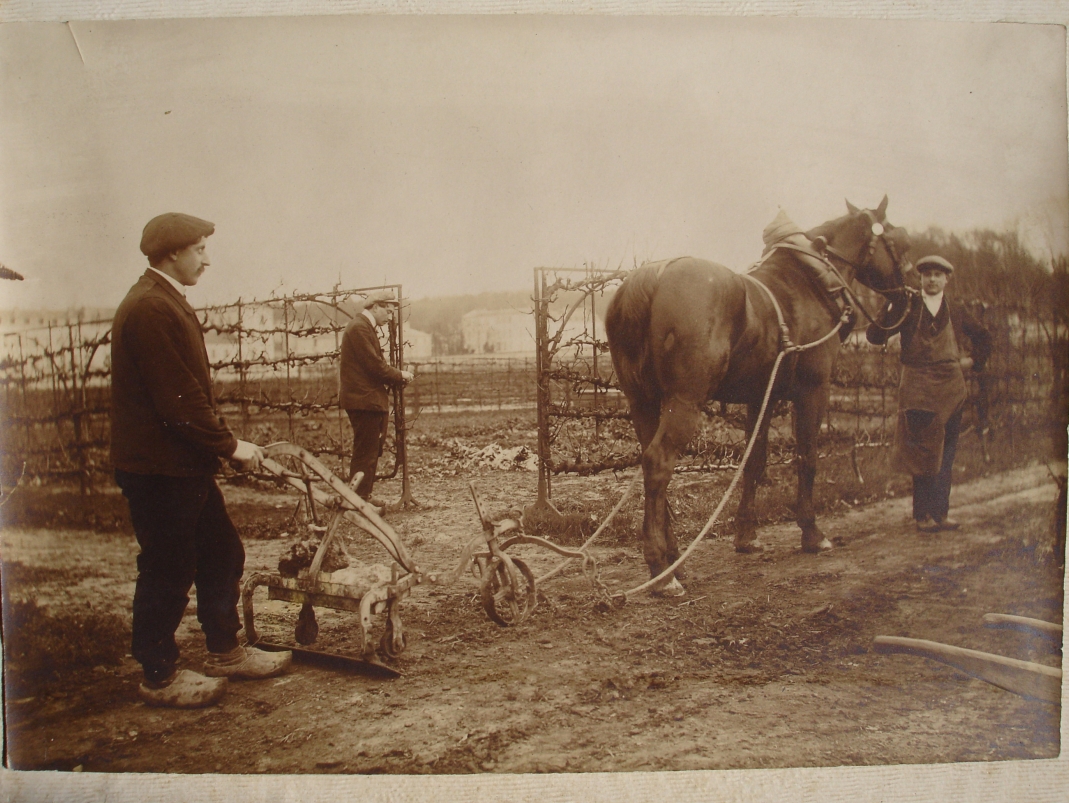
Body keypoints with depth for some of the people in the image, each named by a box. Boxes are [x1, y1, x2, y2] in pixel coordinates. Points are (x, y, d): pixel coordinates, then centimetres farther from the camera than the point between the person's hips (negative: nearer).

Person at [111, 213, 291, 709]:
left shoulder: (167, 304, 16)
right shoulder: (148, 309, -18)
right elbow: (177, 399, -23)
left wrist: (227, 443, 10)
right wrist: (229, 445, -14)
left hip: (185, 464, 10)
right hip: (159, 467, -10)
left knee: (222, 554, 16)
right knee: (169, 570, 1)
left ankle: (225, 651, 30)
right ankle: (159, 677, 17)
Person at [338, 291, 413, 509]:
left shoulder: (366, 327, 20)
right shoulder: (359, 328, -14)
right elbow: (375, 365, -19)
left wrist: (396, 376, 4)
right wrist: (400, 376, -7)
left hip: (370, 399, 11)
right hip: (364, 399, -11)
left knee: (371, 451, 14)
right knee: (366, 452, -7)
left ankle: (362, 497, 21)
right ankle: (359, 499, -2)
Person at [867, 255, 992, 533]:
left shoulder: (956, 312, 10)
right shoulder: (907, 307, 0)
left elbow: (983, 338, 26)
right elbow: (875, 337, -11)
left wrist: (974, 360, 12)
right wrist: (891, 310, -24)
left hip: (951, 388, 4)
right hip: (918, 389, -3)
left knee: (945, 453, 7)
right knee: (924, 453, -3)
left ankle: (940, 512, 15)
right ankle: (924, 515, 3)